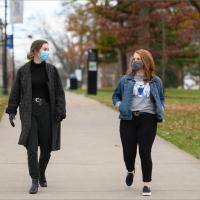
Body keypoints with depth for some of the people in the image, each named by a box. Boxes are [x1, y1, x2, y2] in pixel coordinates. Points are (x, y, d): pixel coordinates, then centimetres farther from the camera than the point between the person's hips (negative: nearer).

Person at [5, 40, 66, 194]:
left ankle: (42, 173, 34)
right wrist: (12, 111, 2)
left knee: (46, 148, 8)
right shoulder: (23, 71, 1)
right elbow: (15, 92, 7)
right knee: (31, 148, -8)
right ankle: (35, 181, -2)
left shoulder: (51, 70, 3)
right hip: (29, 113, -1)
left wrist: (60, 111, -6)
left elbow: (59, 93, 3)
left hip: (47, 112, 1)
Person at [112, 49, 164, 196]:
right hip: (128, 119, 1)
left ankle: (147, 185, 2)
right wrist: (120, 105, -3)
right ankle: (130, 171, 37)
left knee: (145, 152, -7)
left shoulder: (155, 81, 7)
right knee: (129, 151, 2)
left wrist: (161, 110, 1)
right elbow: (116, 96, 17)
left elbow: (161, 99, 19)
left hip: (147, 120, -1)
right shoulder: (126, 80, 6)